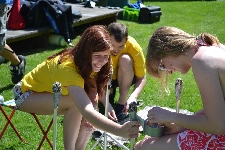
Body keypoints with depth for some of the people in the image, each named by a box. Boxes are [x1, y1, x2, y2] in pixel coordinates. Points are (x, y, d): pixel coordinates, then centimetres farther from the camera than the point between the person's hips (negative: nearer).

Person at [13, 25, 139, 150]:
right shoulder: (69, 68, -38)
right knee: (76, 104, -30)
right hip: (28, 94, -7)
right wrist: (119, 131, -61)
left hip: (50, 92, 7)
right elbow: (86, 111, -49)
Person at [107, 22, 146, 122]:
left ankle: (121, 104, -20)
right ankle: (110, 93, 8)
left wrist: (133, 96, -40)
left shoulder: (133, 47, -30)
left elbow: (142, 78, -21)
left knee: (125, 59, -33)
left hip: (125, 77, 0)